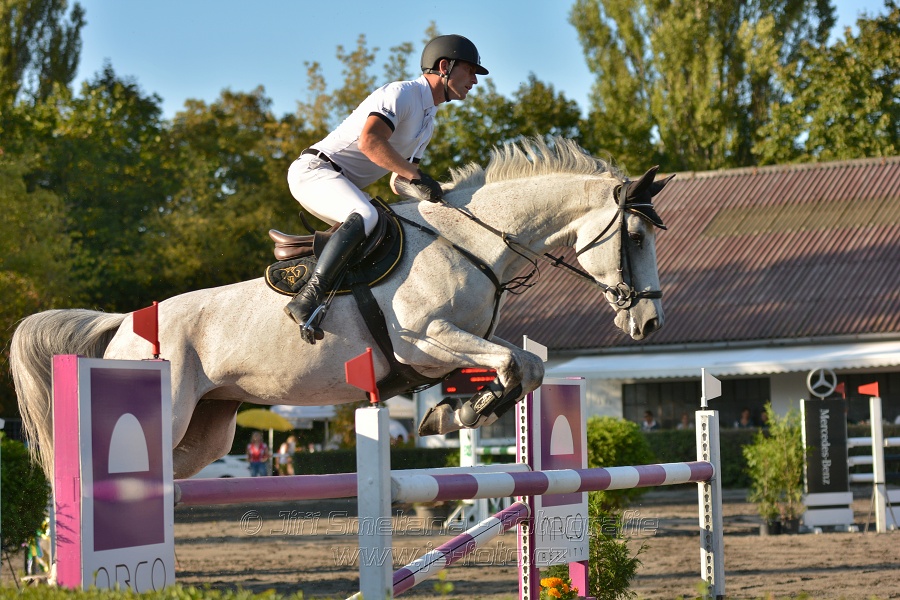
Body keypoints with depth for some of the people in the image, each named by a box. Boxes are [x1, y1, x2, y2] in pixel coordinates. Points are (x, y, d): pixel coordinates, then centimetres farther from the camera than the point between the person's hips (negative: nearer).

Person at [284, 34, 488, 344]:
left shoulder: (428, 121, 19)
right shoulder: (401, 94, -11)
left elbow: (399, 183, 23)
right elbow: (369, 141, -28)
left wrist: (429, 194, 4)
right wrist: (416, 176, -24)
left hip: (342, 185, 10)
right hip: (315, 170, -10)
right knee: (365, 216, -34)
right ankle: (306, 300, -41)